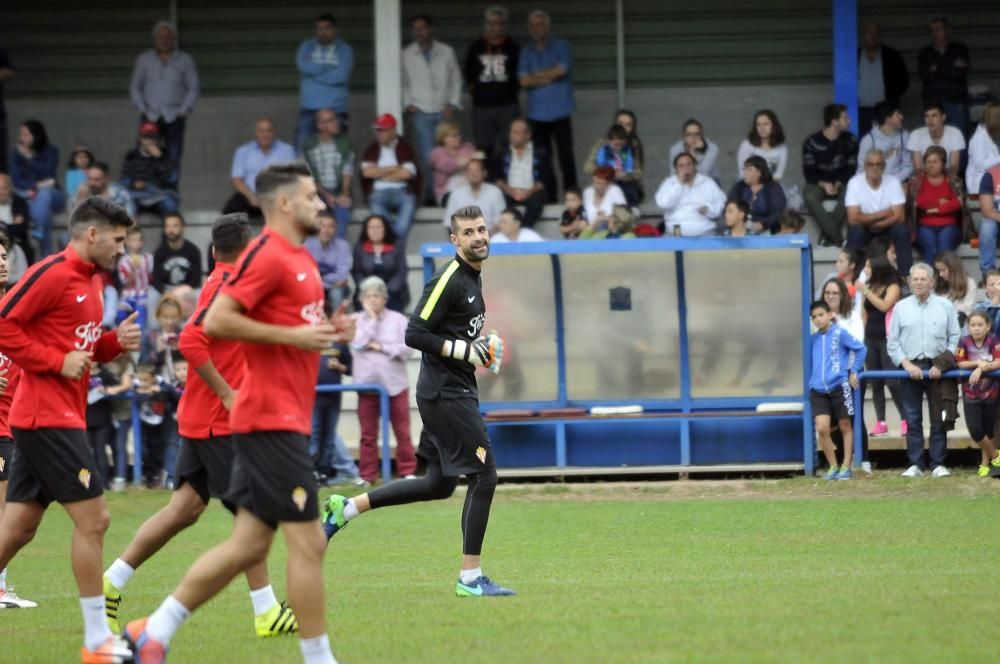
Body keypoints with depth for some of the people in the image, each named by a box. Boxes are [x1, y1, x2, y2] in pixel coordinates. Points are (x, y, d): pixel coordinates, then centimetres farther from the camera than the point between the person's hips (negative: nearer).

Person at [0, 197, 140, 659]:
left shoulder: (86, 282, 16)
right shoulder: (53, 274, -13)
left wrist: (116, 342, 5)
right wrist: (56, 361, -19)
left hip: (59, 418, 10)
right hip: (48, 417, -10)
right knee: (92, 518, -8)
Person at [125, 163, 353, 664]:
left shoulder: (298, 258, 17)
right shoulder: (269, 254, -12)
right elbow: (216, 321, -20)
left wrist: (324, 330, 10)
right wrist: (294, 335, -19)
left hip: (282, 420, 10)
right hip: (273, 419, -10)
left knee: (248, 545, 9)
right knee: (307, 541, -7)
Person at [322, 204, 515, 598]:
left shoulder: (472, 278, 15)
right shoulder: (447, 281, -15)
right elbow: (415, 335, -20)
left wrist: (481, 344, 10)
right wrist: (465, 351, -22)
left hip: (455, 392, 10)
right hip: (445, 393, -10)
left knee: (439, 484, 15)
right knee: (484, 476, -9)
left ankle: (346, 508, 22)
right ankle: (470, 577, -3)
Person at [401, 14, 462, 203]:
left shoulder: (446, 52, 6)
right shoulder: (407, 55, 4)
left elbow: (456, 80, 9)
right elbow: (403, 83, 12)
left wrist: (453, 105, 0)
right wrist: (408, 105, 0)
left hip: (443, 111, 1)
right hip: (421, 112, -1)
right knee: (427, 156, -9)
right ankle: (430, 194, -3)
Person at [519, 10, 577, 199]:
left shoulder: (561, 46, 3)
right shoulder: (526, 51, 10)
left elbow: (561, 70, -12)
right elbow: (524, 81, -1)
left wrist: (537, 75, -1)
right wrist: (548, 78, -8)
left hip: (560, 112, -3)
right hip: (537, 113, 3)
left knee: (565, 155, -3)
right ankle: (548, 197, 6)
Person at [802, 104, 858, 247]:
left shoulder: (850, 140, 3)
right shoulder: (812, 142, -4)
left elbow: (851, 168, -1)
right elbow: (809, 171, -7)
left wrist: (838, 184, -19)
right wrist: (823, 184, -24)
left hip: (841, 182, 1)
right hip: (819, 183, -1)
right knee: (810, 197, -36)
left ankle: (827, 234, -30)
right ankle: (837, 237, -38)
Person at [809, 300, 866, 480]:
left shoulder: (840, 333, -4)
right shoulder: (813, 339, 9)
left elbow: (860, 349, -2)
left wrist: (854, 371, -3)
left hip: (839, 386, -3)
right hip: (818, 389, 3)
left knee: (845, 427, 7)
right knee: (822, 428, -9)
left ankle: (846, 467, 16)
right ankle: (833, 466, 6)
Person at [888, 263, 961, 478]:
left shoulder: (945, 306, 5)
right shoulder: (901, 308, 7)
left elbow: (954, 338, 4)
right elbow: (893, 342, 6)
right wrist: (907, 364, -7)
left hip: (937, 369, -1)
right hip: (910, 367, 1)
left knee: (939, 419, 0)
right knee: (913, 420, 1)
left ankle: (938, 464, 4)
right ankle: (915, 464, 5)